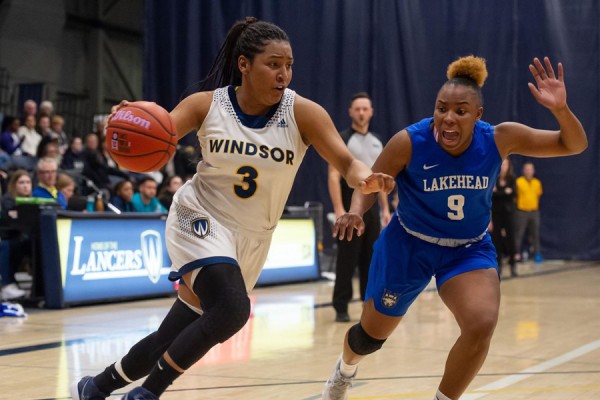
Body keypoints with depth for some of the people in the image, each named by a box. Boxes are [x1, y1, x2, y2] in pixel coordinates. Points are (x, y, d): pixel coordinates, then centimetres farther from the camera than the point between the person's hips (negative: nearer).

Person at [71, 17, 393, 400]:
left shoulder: (302, 112, -12)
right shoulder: (206, 104, -11)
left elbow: (347, 162, -19)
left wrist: (366, 178, -42)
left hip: (251, 239, 3)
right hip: (202, 220, -3)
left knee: (172, 338, 9)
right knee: (232, 309, -29)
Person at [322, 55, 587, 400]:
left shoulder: (500, 139, -20)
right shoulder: (409, 142, -26)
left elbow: (575, 145, -16)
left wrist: (560, 109, -36)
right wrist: (356, 211, -34)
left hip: (470, 249, 1)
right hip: (408, 245, -1)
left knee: (482, 326, -25)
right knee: (373, 334, 15)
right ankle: (345, 372, 54)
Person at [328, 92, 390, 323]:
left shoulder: (377, 142, 15)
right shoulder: (342, 139, -5)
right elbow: (333, 176, -11)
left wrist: (385, 208, 12)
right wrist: (339, 209, -19)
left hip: (372, 207, 6)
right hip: (351, 206, -6)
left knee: (372, 258, 7)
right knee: (347, 259, -5)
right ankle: (341, 308, 1)